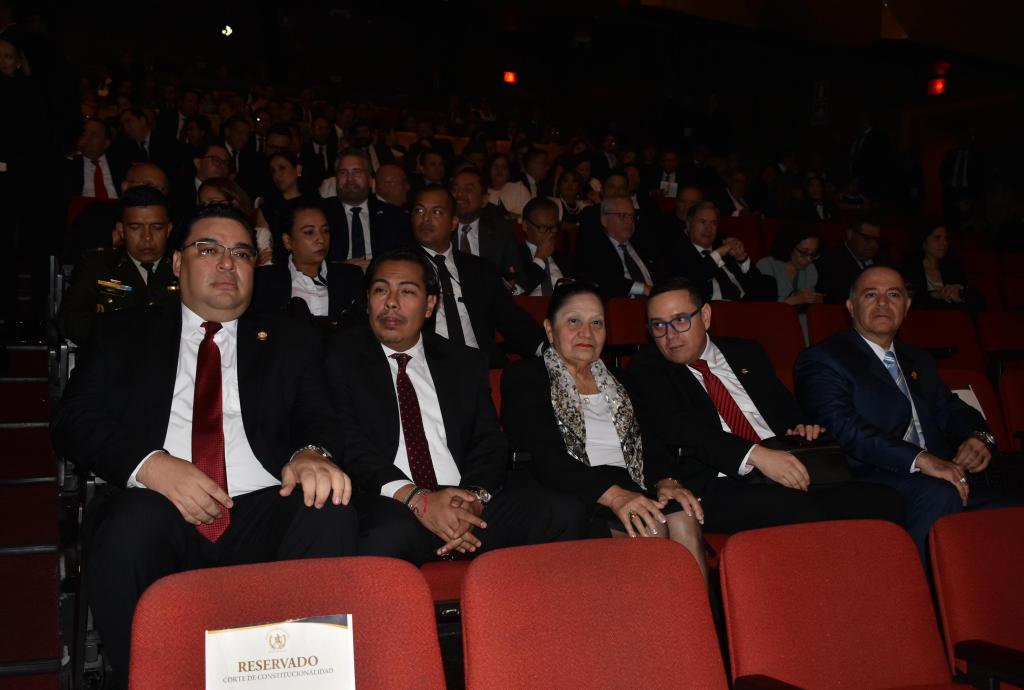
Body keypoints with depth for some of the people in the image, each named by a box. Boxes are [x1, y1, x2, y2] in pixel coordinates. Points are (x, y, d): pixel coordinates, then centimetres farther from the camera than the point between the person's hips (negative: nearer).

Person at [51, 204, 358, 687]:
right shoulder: (125, 334, 20)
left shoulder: (291, 342, 22)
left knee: (330, 516, -31)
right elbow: (73, 420, 8)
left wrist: (311, 455, -17)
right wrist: (152, 464, -12)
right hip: (161, 509, 0)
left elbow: (317, 417, 10)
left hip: (261, 512, 1)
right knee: (132, 524, -35)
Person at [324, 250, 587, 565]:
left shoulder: (466, 363, 20)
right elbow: (348, 444, -4)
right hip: (390, 507, -5)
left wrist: (475, 497, -12)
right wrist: (417, 499, -18)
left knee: (564, 514, -19)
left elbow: (490, 441, 12)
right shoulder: (340, 357, 8)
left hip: (467, 503, 5)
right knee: (387, 540, -41)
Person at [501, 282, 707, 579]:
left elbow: (647, 442, 17)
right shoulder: (524, 376, 6)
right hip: (572, 497, -5)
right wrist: (613, 495, -22)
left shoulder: (614, 379, 25)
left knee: (684, 518, -25)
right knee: (649, 529, -31)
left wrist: (665, 480, -8)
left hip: (629, 490, 5)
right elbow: (543, 457, -9)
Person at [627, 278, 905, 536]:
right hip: (718, 486, -5)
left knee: (885, 500, -20)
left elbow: (786, 409, 33)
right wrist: (756, 455, -20)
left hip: (785, 474, 6)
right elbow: (678, 426, -8)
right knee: (804, 514, -35)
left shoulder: (746, 353, 25)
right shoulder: (646, 369, 9)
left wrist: (802, 429, 8)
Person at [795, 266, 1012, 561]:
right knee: (939, 493, -34)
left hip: (939, 473, 7)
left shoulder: (919, 361, 29)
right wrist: (921, 459, -23)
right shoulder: (822, 360, 2)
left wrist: (979, 436, -1)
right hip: (871, 479, -6)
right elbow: (842, 427, -13)